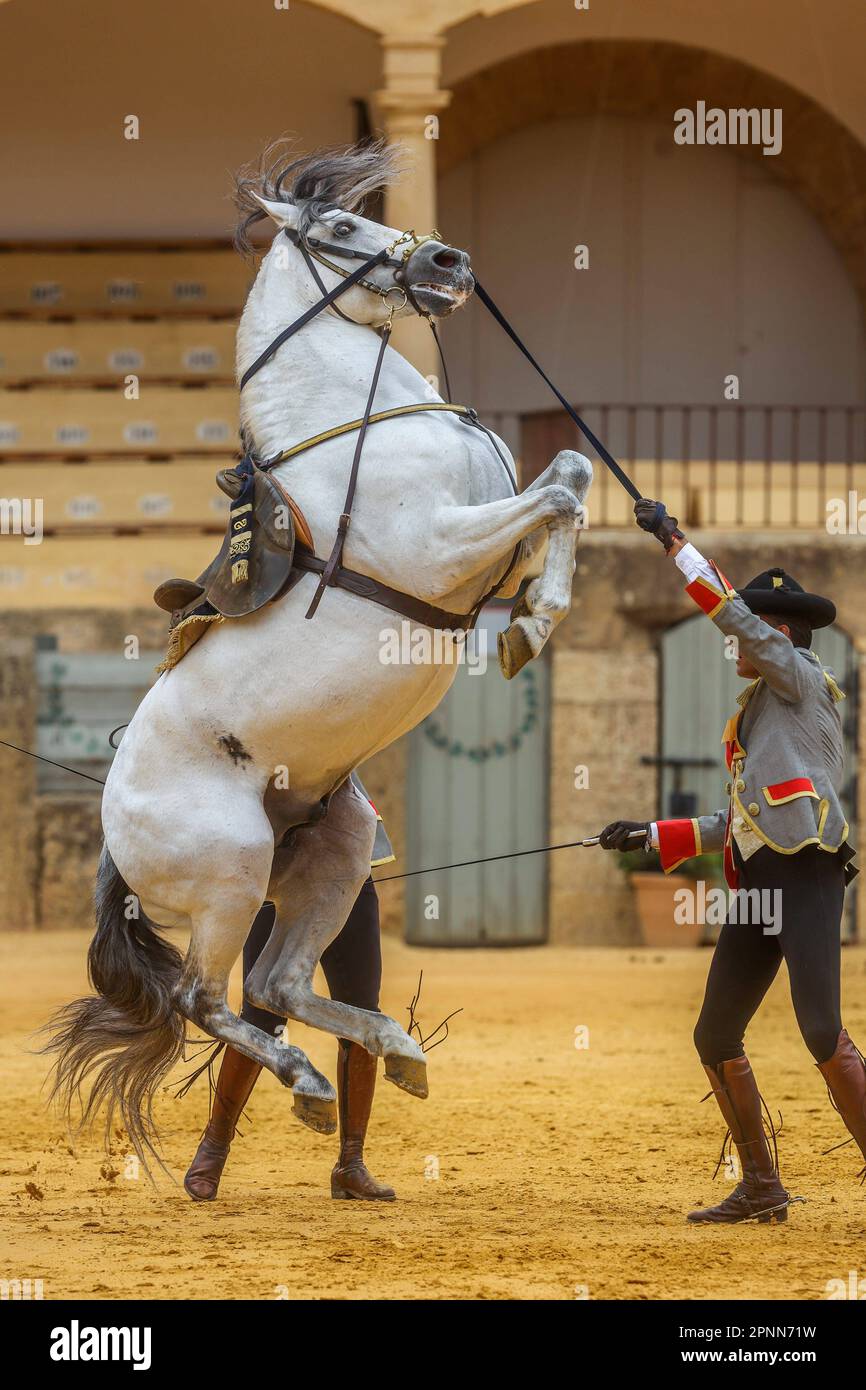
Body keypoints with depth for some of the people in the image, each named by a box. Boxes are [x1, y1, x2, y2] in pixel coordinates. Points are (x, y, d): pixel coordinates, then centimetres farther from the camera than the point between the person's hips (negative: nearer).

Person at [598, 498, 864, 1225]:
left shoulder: (804, 679, 0)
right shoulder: (761, 714, 23)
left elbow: (733, 613, -11)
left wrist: (674, 538, -9)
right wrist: (650, 835, 20)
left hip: (807, 877, -10)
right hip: (758, 886, 10)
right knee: (716, 1038, 9)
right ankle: (762, 1189, 18)